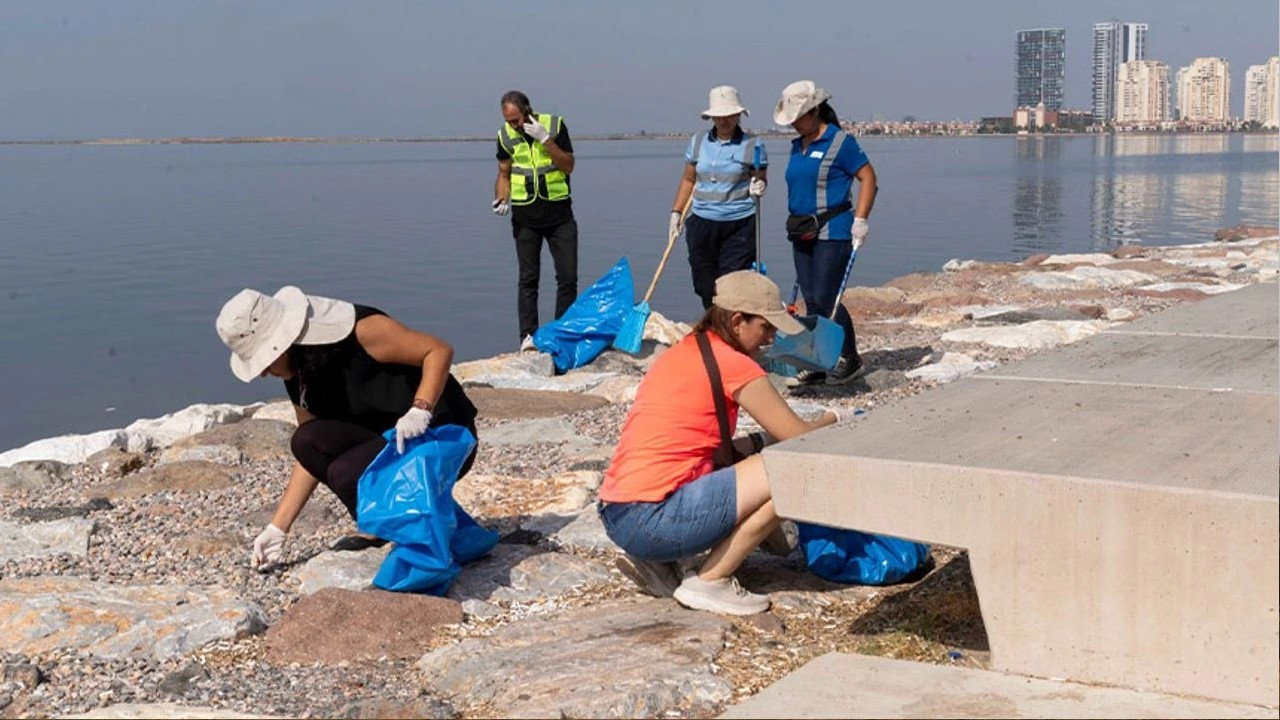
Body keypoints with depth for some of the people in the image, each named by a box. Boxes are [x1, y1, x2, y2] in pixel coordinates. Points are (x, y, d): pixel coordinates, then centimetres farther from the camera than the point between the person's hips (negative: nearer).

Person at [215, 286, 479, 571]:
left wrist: (420, 410, -34)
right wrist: (277, 528, 3)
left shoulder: (359, 330, -21)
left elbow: (439, 350, -19)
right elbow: (309, 454, 7)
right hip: (385, 440, 8)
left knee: (346, 473, -29)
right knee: (306, 442, -16)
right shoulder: (298, 376, 3)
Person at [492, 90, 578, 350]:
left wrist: (545, 139, -20)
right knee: (528, 278, 2)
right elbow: (504, 174, 9)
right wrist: (502, 199, -10)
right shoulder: (505, 135, 0)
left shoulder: (555, 125, -6)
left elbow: (568, 167, -10)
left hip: (559, 213, -1)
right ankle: (528, 336, 3)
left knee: (568, 277, 0)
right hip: (525, 217, 1)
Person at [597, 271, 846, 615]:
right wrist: (828, 421, 17)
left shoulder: (680, 354, 18)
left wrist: (762, 441, 14)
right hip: (652, 520, -9)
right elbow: (799, 441, -2)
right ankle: (710, 583, -2)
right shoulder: (733, 364, -7)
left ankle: (656, 562, 14)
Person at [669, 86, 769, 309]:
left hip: (739, 225, -4)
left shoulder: (752, 146, -2)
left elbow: (761, 179, 3)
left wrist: (758, 188, -20)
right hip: (702, 223, 4)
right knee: (704, 284, 5)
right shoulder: (698, 142, 8)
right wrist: (677, 212, 11)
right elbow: (688, 179, 16)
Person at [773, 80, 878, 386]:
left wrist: (860, 219, -16)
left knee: (825, 299, -10)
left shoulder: (839, 142, -9)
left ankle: (850, 360, 4)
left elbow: (868, 177, -10)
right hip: (803, 233, 8)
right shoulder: (798, 146, 14)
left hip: (833, 232, -8)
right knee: (811, 301, 8)